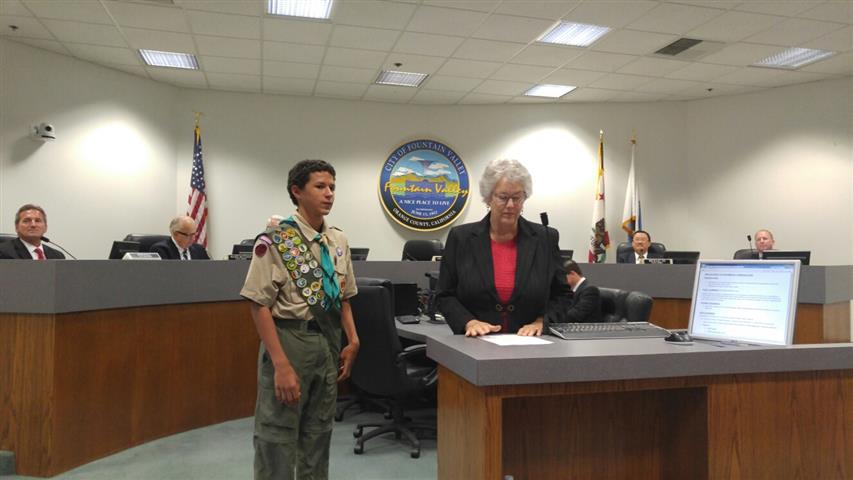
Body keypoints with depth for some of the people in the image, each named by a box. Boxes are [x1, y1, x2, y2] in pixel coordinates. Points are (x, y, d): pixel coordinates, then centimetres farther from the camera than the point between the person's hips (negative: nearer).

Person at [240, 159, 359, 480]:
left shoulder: (339, 241, 7)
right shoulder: (275, 241, -13)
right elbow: (260, 306, -15)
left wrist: (352, 341, 5)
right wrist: (281, 364, -20)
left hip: (329, 342, 6)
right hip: (289, 341, -6)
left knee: (318, 434, 17)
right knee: (277, 436, 4)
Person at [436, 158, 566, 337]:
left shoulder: (545, 238, 5)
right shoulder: (461, 238, 3)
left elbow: (563, 295, 10)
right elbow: (445, 295, 6)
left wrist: (540, 323, -6)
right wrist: (469, 322, -9)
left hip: (529, 344, 1)